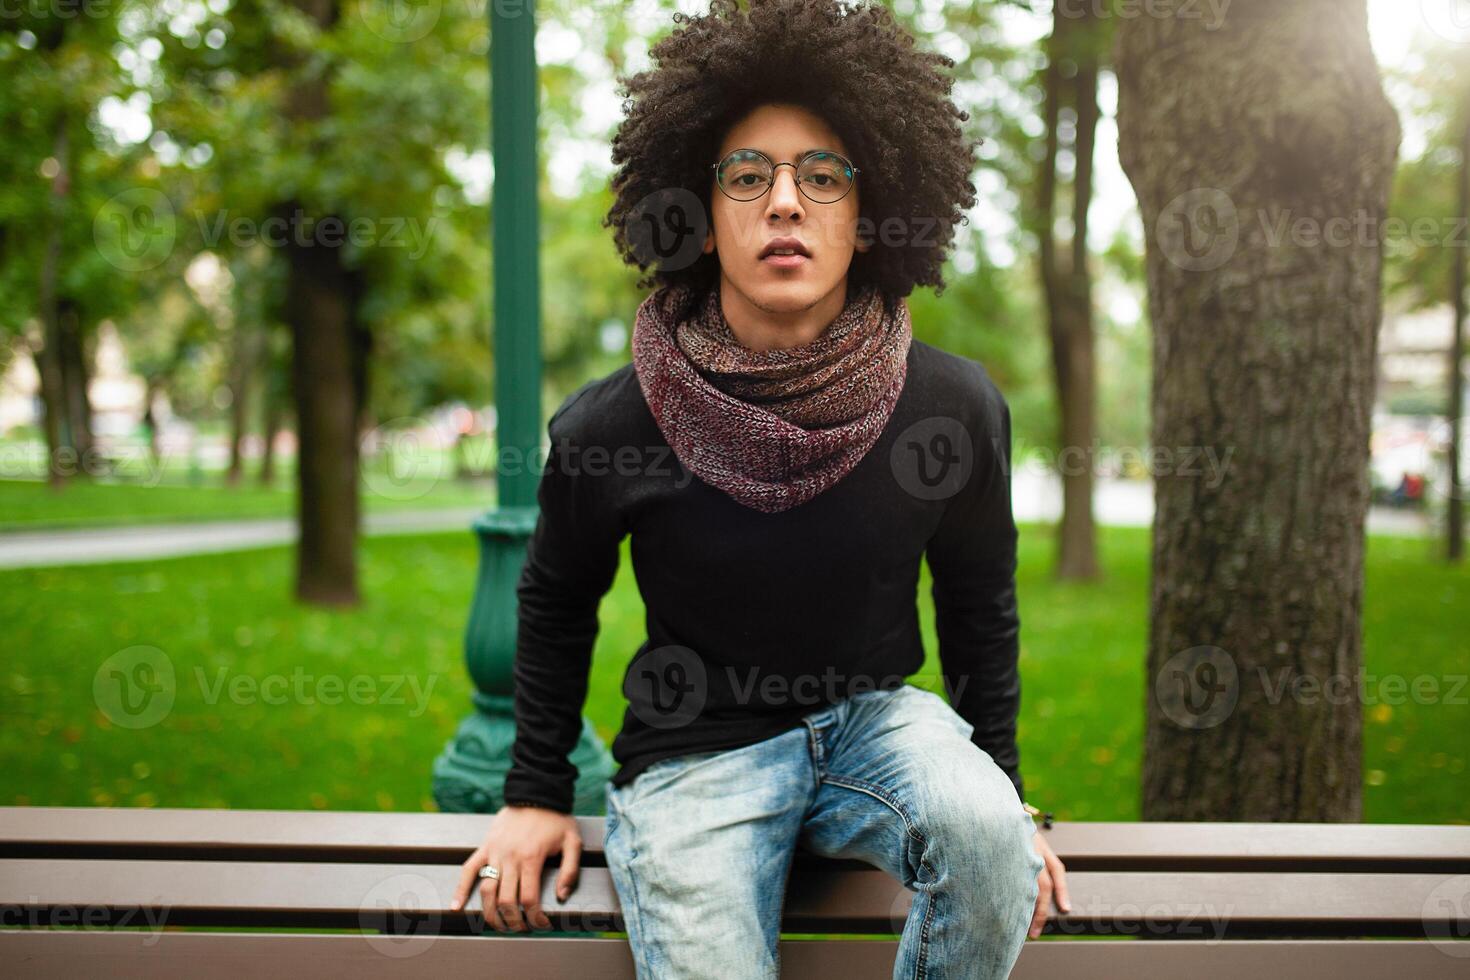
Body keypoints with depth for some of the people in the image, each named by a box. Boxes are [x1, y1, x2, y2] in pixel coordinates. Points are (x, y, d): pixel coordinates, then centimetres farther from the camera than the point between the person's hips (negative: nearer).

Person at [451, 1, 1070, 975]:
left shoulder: (956, 406, -10)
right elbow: (556, 602, 7)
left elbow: (982, 608, 8)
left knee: (981, 825, -28)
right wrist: (538, 791, 9)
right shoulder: (610, 424, -13)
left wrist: (1004, 791, 9)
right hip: (696, 751, -1)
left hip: (875, 716, 2)